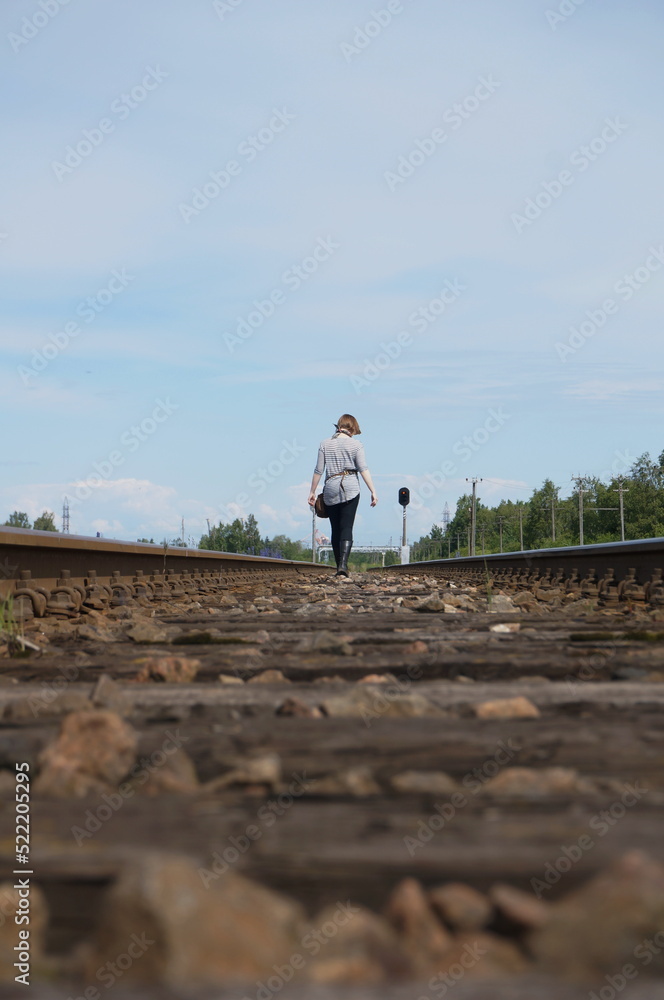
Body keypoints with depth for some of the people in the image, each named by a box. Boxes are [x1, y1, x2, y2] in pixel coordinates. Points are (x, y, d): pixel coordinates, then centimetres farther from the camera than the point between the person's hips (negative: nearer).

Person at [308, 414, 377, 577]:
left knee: (335, 529, 11)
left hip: (331, 490, 2)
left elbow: (318, 470, 5)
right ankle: (343, 564, -21)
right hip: (350, 488, -2)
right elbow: (364, 469, -6)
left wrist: (312, 492, 12)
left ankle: (339, 566, 15)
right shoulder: (356, 445, 0)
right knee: (347, 527, -4)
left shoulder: (325, 444, 6)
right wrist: (373, 491, -6)